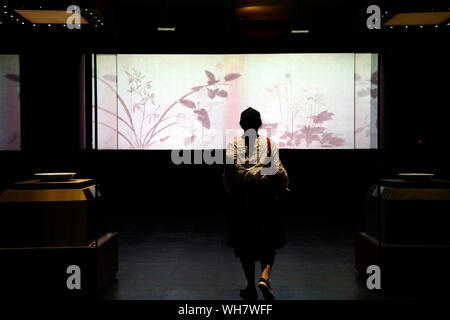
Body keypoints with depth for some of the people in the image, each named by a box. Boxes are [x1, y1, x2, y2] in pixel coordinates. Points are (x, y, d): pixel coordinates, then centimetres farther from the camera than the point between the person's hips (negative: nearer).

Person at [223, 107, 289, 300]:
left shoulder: (233, 145, -3)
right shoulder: (269, 144, -4)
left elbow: (228, 173, -6)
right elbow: (278, 172, -8)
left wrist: (231, 192, 12)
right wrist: (281, 191, 9)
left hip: (241, 197, 1)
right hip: (265, 197, 0)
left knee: (244, 243, 12)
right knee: (268, 241, 13)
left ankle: (251, 288, 18)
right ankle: (265, 276, -11)